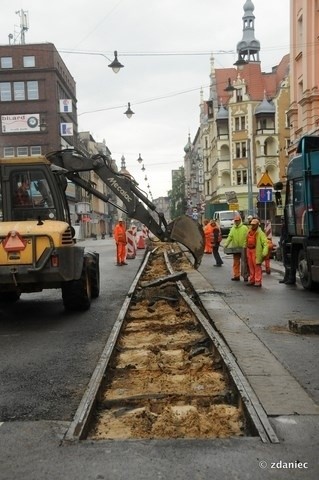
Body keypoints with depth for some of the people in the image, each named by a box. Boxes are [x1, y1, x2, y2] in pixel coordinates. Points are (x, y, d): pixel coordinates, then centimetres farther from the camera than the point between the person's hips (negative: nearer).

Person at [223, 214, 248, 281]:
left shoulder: (244, 228, -3)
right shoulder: (232, 229, 11)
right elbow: (230, 237, 4)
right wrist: (226, 244, -8)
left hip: (243, 248, -5)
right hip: (235, 248, 5)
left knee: (244, 262, -2)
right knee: (235, 263, 9)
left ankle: (245, 276, 5)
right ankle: (236, 276, 17)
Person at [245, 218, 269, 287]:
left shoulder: (260, 233, -8)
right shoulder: (249, 232, 14)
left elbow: (265, 243, -14)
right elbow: (246, 241, 24)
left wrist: (264, 253, -23)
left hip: (256, 251, -7)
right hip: (249, 250, 7)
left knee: (257, 266, -5)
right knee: (251, 266, 12)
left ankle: (258, 281, -1)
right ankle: (252, 280, 22)